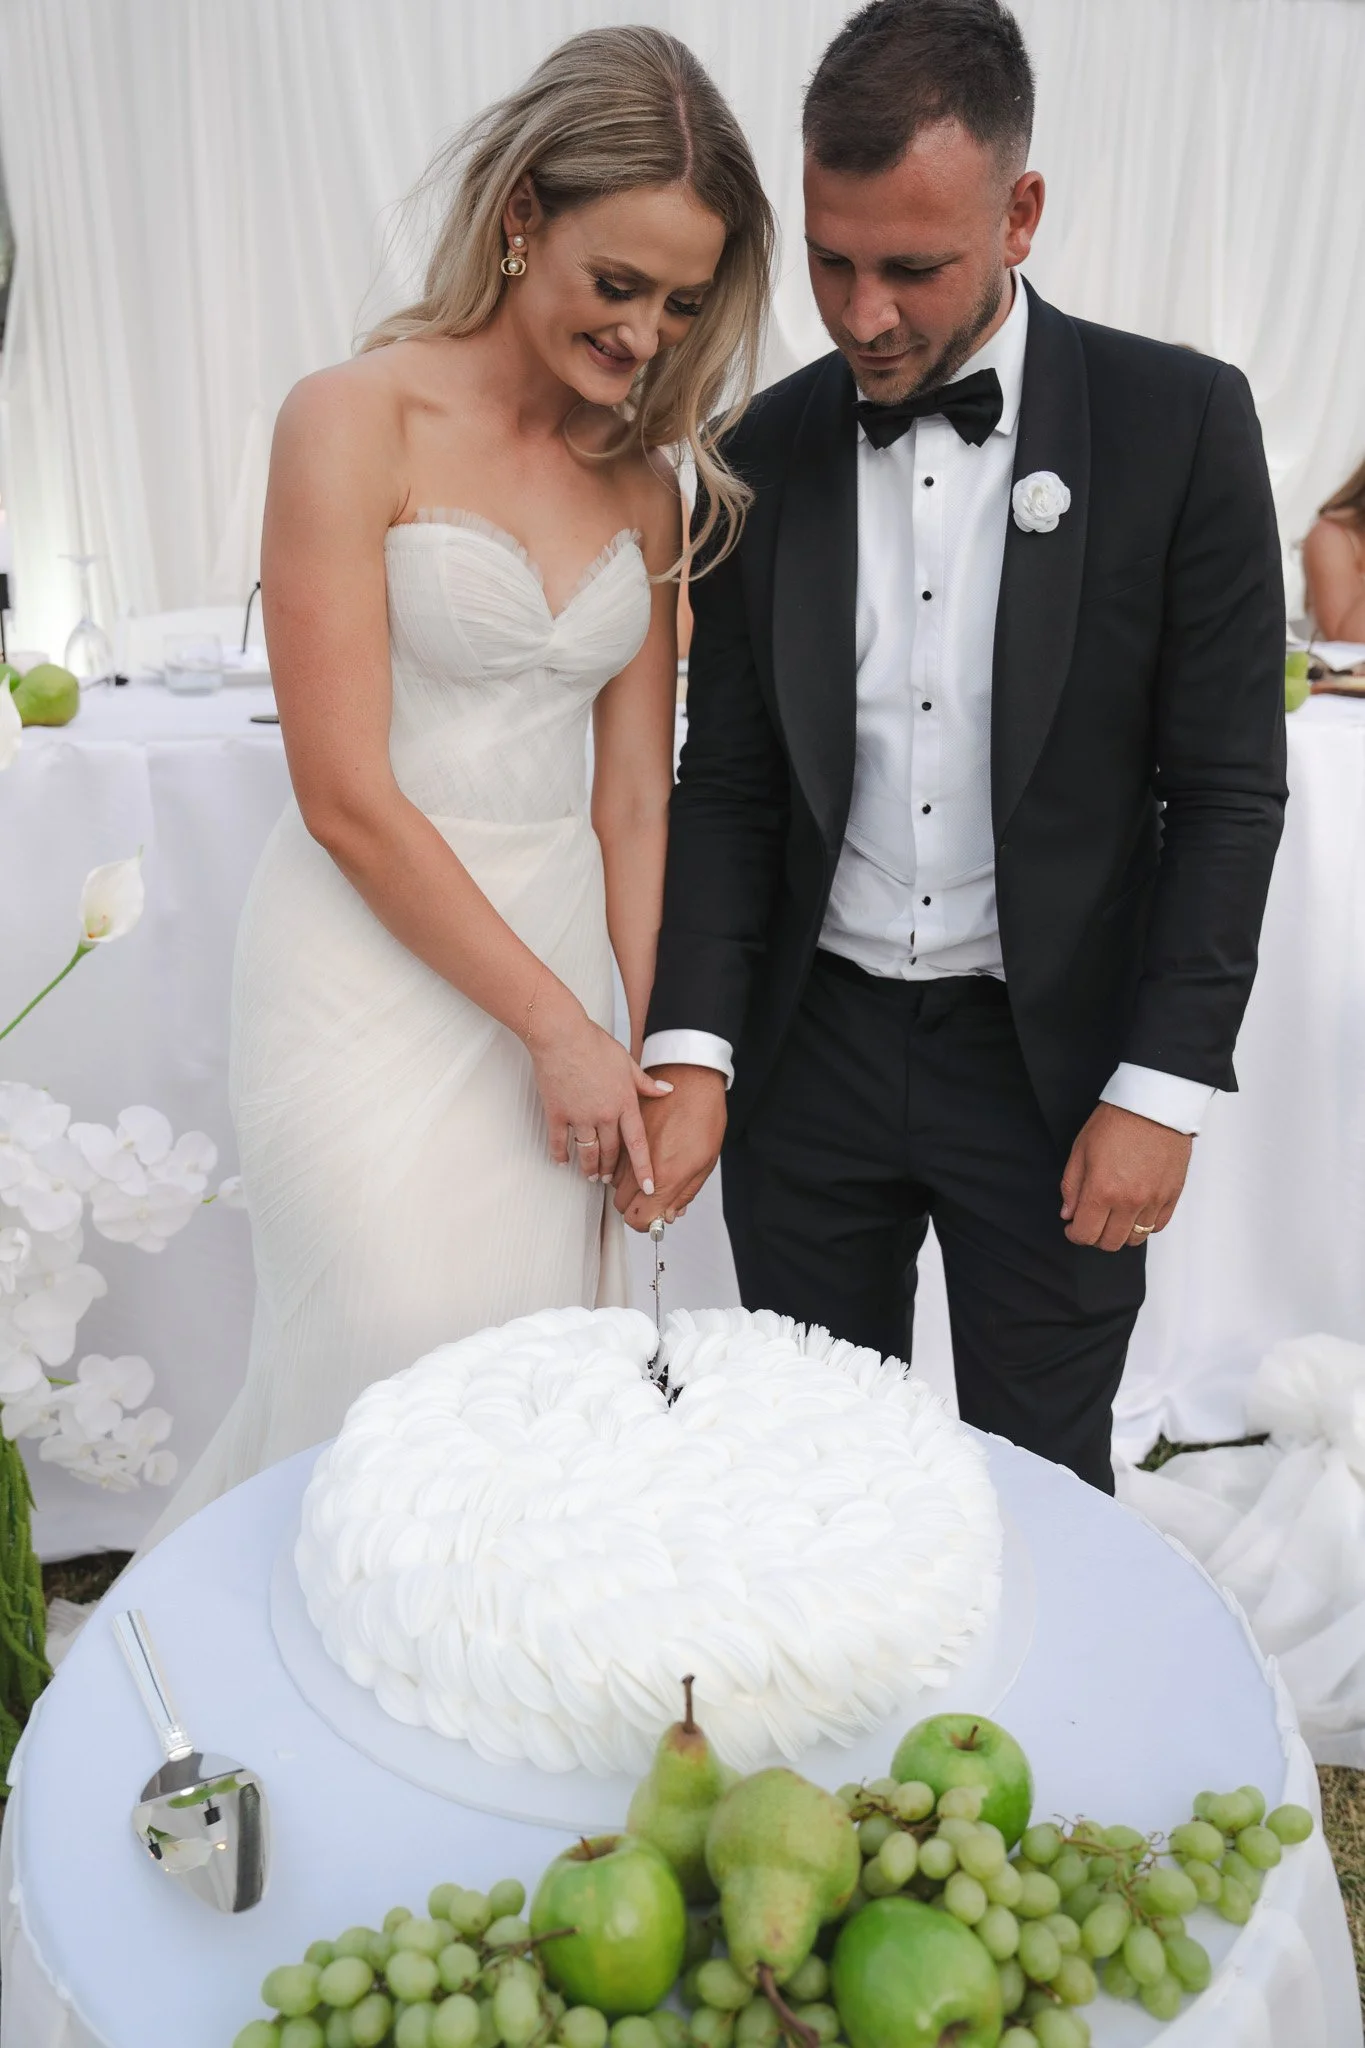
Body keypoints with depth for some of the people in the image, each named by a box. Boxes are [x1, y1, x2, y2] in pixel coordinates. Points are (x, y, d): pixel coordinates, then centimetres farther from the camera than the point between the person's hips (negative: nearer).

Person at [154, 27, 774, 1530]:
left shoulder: (640, 476, 9)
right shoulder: (353, 421, -9)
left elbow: (632, 788, 9)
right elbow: (348, 799, -13)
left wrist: (633, 1042, 4)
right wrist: (560, 1025, -11)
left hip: (558, 966, 5)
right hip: (371, 971, -5)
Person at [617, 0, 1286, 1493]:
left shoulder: (1179, 423, -6)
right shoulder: (768, 452, 2)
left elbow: (1226, 787, -5)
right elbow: (727, 784, 2)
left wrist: (1163, 1085, -10)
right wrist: (692, 1049, -8)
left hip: (1055, 1062, -2)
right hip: (811, 1049, 3)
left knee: (1040, 1480, 12)